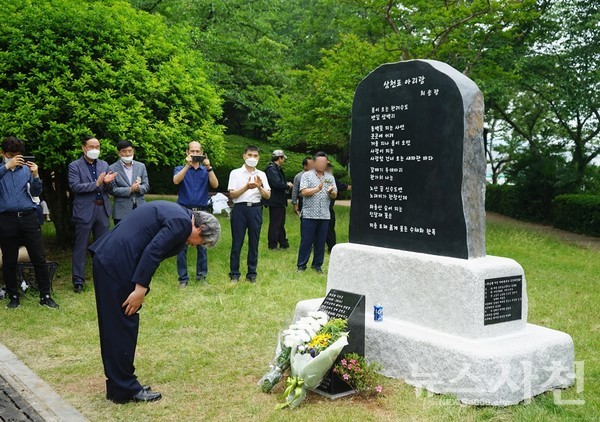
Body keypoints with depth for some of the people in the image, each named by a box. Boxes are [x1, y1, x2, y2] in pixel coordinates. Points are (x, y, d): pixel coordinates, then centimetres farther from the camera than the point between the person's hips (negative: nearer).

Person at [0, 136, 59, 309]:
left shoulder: (26, 168, 9)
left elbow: (36, 193, 5)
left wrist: (35, 175, -10)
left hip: (29, 217, 1)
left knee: (39, 258, -1)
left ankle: (45, 296, 6)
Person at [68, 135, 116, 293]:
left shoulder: (104, 165, 11)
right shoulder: (74, 166, -2)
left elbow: (108, 188, 11)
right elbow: (75, 186, -14)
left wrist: (107, 183, -13)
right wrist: (96, 183, -19)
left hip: (102, 210, 4)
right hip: (84, 211, -4)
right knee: (80, 247, 1)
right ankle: (78, 281, 6)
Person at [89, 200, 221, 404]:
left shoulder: (175, 212, 18)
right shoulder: (182, 223, -11)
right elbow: (152, 251, -21)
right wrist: (140, 288, -17)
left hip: (105, 257, 10)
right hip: (118, 264, -10)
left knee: (112, 326, 17)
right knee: (124, 327, 1)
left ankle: (117, 385, 28)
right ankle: (125, 389, 14)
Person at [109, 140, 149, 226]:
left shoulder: (141, 166, 11)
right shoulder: (112, 169, 0)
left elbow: (146, 186, 8)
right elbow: (112, 190, -5)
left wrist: (138, 188, -14)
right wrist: (130, 190, -17)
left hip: (140, 209, 3)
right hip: (122, 212, -3)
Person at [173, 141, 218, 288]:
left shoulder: (206, 170, 10)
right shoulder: (180, 169, 6)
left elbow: (215, 185, -8)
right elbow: (176, 181, -16)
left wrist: (209, 168, -18)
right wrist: (187, 165, -22)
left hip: (201, 212, 1)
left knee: (202, 245, 4)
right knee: (182, 246, 0)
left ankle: (202, 276, 14)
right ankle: (183, 278, 7)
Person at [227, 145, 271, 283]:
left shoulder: (261, 174, 10)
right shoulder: (235, 173, 2)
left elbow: (268, 196, 5)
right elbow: (232, 194, -5)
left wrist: (259, 187, -15)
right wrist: (246, 187, -20)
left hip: (255, 209, 3)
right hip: (240, 208, -2)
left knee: (254, 243, 6)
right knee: (237, 243, 0)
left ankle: (252, 274, 16)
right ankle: (234, 274, 10)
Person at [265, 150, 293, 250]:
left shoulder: (277, 169, 16)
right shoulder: (271, 169, -16)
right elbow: (277, 184, -25)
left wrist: (287, 184, 0)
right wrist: (288, 186, -10)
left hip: (279, 201, 11)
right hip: (275, 202, -11)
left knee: (280, 223, 17)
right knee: (275, 224, -4)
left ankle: (283, 243, 26)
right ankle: (273, 245, 3)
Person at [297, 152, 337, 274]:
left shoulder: (330, 177, 13)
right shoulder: (307, 175, 1)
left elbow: (335, 195, 10)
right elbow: (304, 192, -10)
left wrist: (331, 192, -13)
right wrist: (318, 189, -21)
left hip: (324, 216, 4)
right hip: (309, 215, -4)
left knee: (321, 242, 8)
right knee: (306, 241, 0)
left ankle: (317, 265, 18)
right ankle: (301, 265, 9)